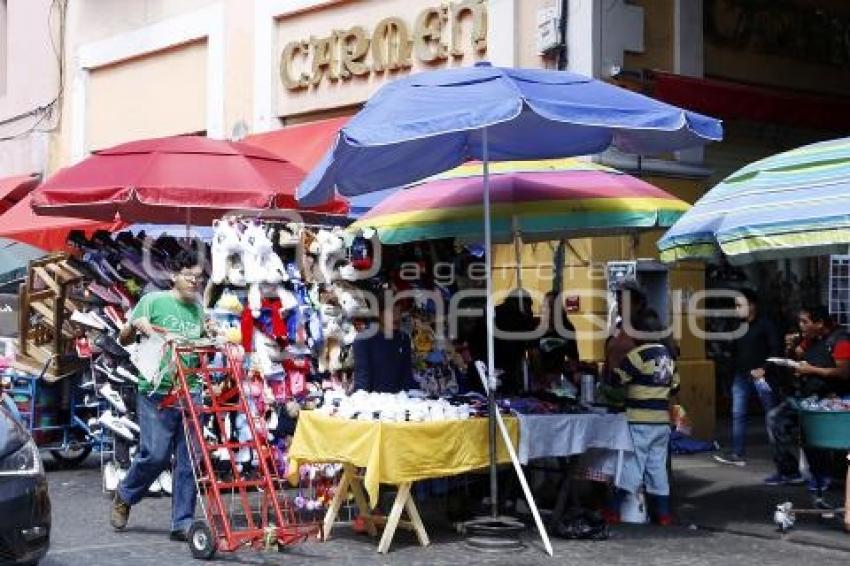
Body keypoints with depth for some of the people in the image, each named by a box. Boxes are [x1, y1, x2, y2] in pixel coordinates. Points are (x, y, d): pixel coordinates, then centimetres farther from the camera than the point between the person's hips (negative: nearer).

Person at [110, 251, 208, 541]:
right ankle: (124, 496, 22)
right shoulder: (153, 301, -1)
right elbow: (124, 338, 5)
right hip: (157, 390, -5)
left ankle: (183, 523, 9)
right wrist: (138, 325, -15)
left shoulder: (198, 307, 14)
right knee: (155, 455, -7)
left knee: (188, 461, 2)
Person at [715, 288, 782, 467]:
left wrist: (764, 369, -17)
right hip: (741, 376, 7)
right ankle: (737, 454, 5)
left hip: (760, 376, -7)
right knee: (738, 415, 3)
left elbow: (776, 349, -11)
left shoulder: (765, 324, -7)